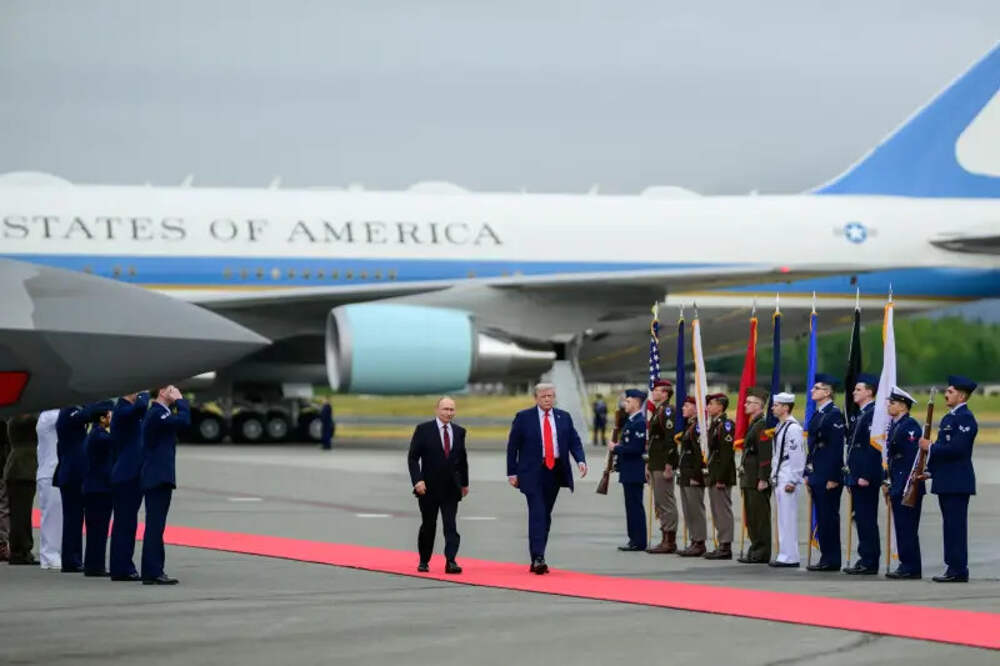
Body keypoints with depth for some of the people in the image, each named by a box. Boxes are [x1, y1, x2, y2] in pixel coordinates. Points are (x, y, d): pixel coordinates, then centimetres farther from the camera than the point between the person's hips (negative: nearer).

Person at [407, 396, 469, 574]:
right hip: (429, 488, -2)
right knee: (428, 526, 9)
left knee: (450, 525, -9)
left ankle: (451, 561, -15)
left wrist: (464, 482, 20)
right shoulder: (423, 430, -4)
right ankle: (424, 561, 24)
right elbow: (412, 457, -6)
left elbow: (462, 459, 17)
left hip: (451, 488, 2)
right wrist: (417, 480, -17)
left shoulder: (459, 431, 7)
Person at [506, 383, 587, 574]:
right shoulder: (524, 417, 0)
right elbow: (512, 446, 1)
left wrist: (580, 460, -12)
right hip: (533, 472, -4)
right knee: (537, 514, -14)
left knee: (546, 515, 8)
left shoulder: (564, 417, 10)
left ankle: (536, 560, 15)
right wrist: (512, 472, -4)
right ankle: (538, 558, -20)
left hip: (555, 472, 4)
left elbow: (574, 442, 7)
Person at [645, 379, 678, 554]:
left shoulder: (667, 412, -13)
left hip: (663, 466, -10)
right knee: (660, 503, 12)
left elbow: (670, 439, -19)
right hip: (655, 465, 10)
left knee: (666, 502, -7)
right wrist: (649, 465, 22)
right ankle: (666, 540, 17)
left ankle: (670, 541, -4)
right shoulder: (656, 412, 18)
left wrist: (668, 466, -23)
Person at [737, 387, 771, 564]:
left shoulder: (762, 426, -14)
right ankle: (756, 550, 19)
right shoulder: (753, 424, 18)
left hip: (758, 481, -10)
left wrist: (762, 479, -22)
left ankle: (761, 553, -3)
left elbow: (765, 455, -19)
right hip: (749, 480, 10)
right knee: (751, 516, 13)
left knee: (760, 516, -6)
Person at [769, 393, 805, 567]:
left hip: (788, 481, -10)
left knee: (788, 519, -8)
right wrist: (774, 476, 19)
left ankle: (789, 557, -5)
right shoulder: (780, 426, 16)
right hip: (778, 480, 10)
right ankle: (785, 555, 16)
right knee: (783, 519, 12)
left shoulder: (793, 428, -14)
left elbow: (798, 456, -17)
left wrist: (792, 481, -18)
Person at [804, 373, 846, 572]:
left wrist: (833, 478, -19)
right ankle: (826, 558, 15)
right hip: (816, 474, 9)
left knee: (829, 518, -5)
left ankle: (832, 561, -1)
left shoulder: (835, 414, -12)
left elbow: (836, 447, -17)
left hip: (828, 476, -9)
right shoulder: (817, 414, 16)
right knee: (822, 518, 11)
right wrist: (808, 473, 18)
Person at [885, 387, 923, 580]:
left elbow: (913, 456, -20)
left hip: (908, 485, -10)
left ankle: (912, 568, -5)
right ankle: (906, 565, 16)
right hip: (897, 486, 10)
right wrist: (889, 483, 19)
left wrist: (908, 487, -22)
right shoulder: (894, 426, 17)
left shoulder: (910, 426, -13)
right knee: (901, 527, 11)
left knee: (907, 527, -8)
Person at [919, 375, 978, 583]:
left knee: (956, 526, -8)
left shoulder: (965, 418, -13)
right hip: (946, 482, 10)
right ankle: (953, 568, 16)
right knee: (950, 526, 11)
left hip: (957, 482, -10)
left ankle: (959, 570, -7)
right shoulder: (949, 418, 19)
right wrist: (929, 470, 14)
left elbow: (957, 448, -23)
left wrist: (930, 447, -14)